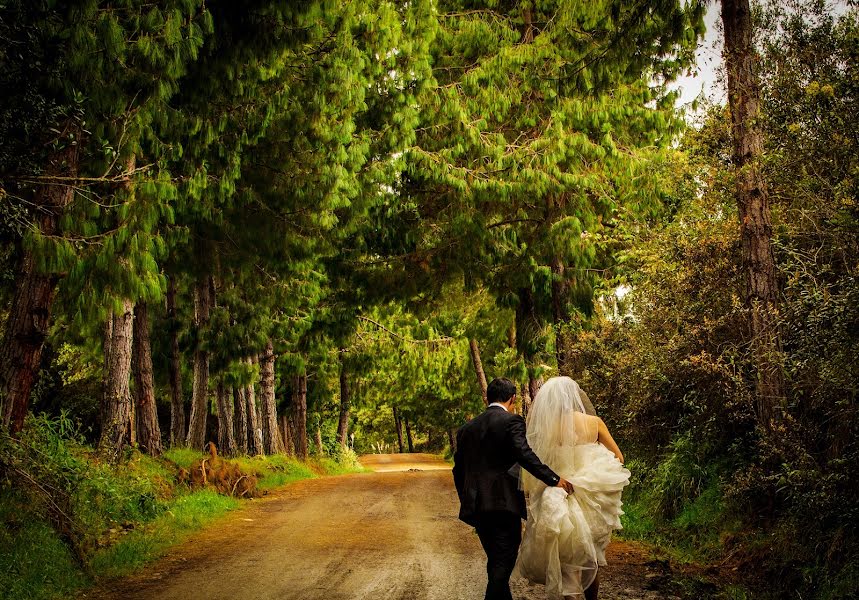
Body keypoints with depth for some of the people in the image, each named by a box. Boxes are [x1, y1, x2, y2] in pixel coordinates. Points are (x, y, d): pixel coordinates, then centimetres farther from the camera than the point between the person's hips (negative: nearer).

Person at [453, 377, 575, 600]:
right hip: (504, 502, -7)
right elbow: (524, 454, -19)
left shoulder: (467, 428, 14)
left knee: (495, 560, 19)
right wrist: (554, 479, -19)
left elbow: (458, 470, 17)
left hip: (476, 506, 7)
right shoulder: (512, 421, -5)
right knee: (503, 562, -2)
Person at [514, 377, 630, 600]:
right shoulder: (594, 422, -5)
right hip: (593, 502, 2)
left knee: (565, 564, 12)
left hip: (559, 503, -1)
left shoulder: (543, 426, -9)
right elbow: (618, 457, 3)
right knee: (590, 559, 20)